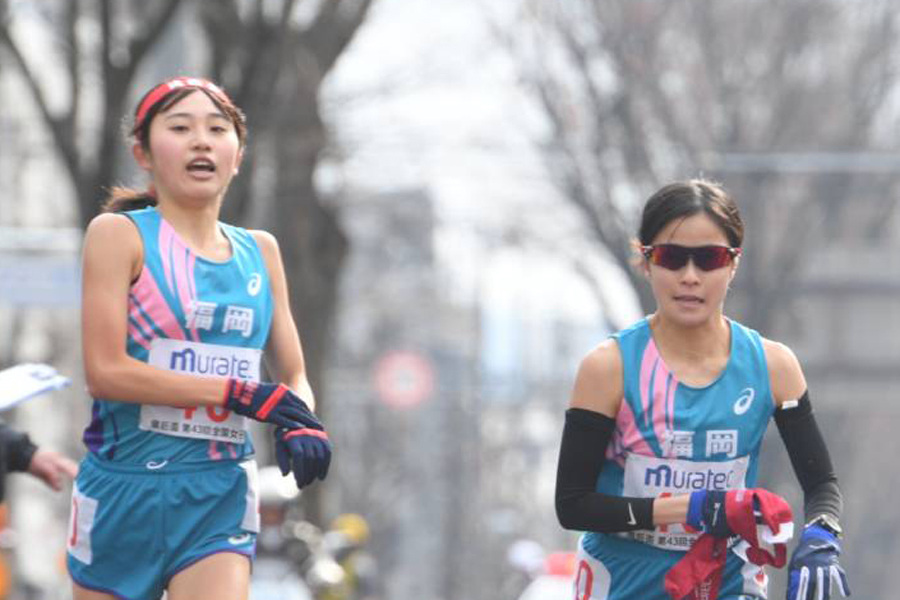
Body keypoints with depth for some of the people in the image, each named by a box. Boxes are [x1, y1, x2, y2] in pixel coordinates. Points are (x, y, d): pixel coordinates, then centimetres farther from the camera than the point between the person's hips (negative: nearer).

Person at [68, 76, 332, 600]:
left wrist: (304, 425, -9)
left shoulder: (260, 252, 11)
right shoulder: (119, 235, -3)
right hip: (123, 489, -2)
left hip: (219, 499, 2)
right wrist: (241, 395, -17)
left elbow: (293, 375, 16)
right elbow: (104, 370, -13)